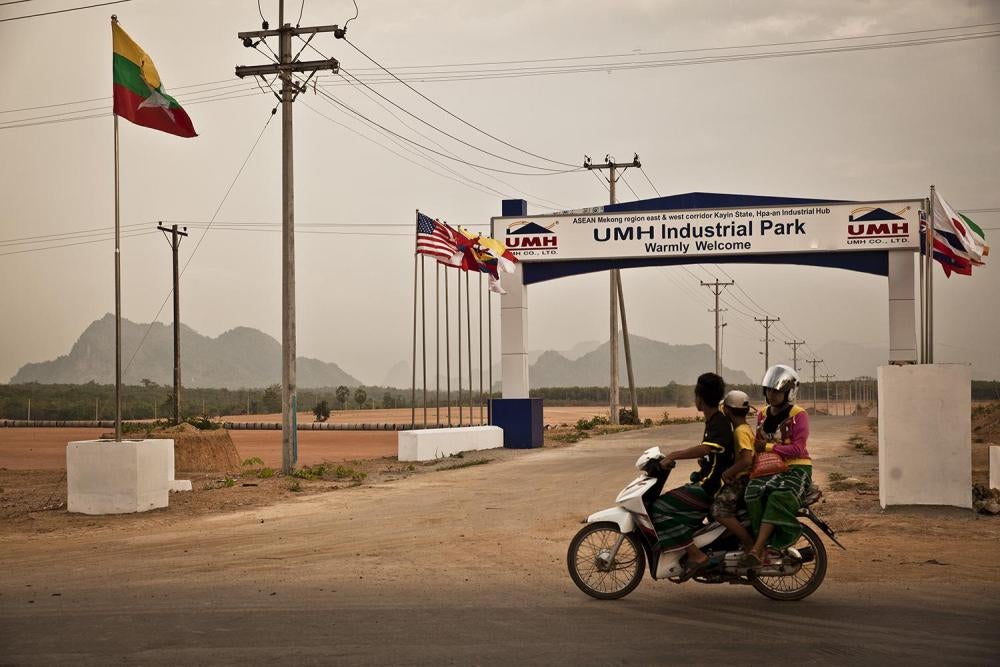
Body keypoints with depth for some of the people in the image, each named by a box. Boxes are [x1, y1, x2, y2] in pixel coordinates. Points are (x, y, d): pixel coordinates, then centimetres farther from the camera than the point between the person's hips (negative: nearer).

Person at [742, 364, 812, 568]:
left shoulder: (798, 415, -2)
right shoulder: (762, 415, 17)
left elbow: (798, 448, -12)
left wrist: (768, 447, -13)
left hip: (796, 468, -5)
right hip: (768, 468, 5)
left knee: (779, 497, -35)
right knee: (753, 494, -28)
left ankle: (757, 550, -40)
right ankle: (765, 549, -30)